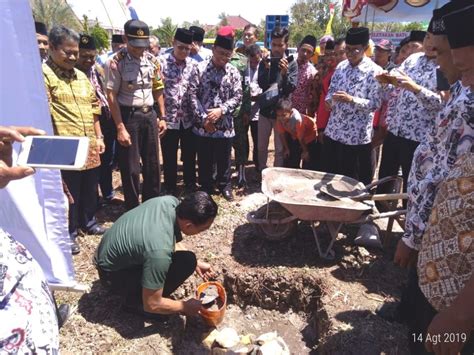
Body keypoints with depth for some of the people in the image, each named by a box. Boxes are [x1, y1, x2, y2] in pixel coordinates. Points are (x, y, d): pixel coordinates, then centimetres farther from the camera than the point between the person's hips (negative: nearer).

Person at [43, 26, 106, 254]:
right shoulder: (43, 74, -8)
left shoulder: (81, 76, 15)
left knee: (90, 189, 19)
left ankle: (89, 223, 38)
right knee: (69, 194, 5)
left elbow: (94, 109, 19)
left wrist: (99, 137, 15)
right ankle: (68, 233, 23)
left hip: (89, 146, 7)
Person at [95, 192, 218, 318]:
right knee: (186, 261, -22)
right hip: (112, 274, -8)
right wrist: (186, 307, -11)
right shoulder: (160, 251, -37)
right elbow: (151, 305, -25)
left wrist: (195, 264, 5)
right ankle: (135, 301, -2)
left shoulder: (171, 202, -16)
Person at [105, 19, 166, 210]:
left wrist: (162, 117, 7)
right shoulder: (116, 62, -11)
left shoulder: (152, 60, 4)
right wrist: (120, 128, -16)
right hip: (128, 116, -5)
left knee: (152, 163, 14)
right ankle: (133, 211, 21)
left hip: (149, 115, 5)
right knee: (131, 167, 4)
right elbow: (111, 96, -12)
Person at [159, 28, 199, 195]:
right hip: (169, 118, -3)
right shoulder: (161, 62, -7)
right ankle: (170, 189, 27)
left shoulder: (193, 65, 4)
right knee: (169, 157, 9)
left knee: (190, 155, 14)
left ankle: (191, 186, 33)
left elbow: (195, 91, 5)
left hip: (188, 118, 3)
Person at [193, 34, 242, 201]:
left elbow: (237, 96, -1)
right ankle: (206, 187, 28)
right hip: (203, 124, -1)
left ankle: (225, 185, 31)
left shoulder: (233, 72, 1)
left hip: (225, 124, 1)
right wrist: (203, 117, -13)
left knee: (224, 159, 13)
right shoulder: (200, 68, -5)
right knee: (204, 159, 11)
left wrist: (221, 110, -15)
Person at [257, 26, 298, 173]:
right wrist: (267, 69, -26)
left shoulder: (291, 64, -5)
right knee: (261, 146, 13)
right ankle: (261, 172, 31)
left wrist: (285, 73, -27)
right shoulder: (265, 62, 0)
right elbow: (261, 84, -11)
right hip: (265, 110, 2)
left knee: (280, 149, 7)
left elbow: (291, 88, -12)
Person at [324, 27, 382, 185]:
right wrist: (329, 100, -7)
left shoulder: (374, 71, -9)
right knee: (331, 175, 16)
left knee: (355, 181, 6)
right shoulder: (341, 66, 8)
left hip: (357, 136, -5)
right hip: (333, 132, 5)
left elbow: (375, 104, -12)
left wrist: (351, 99, -25)